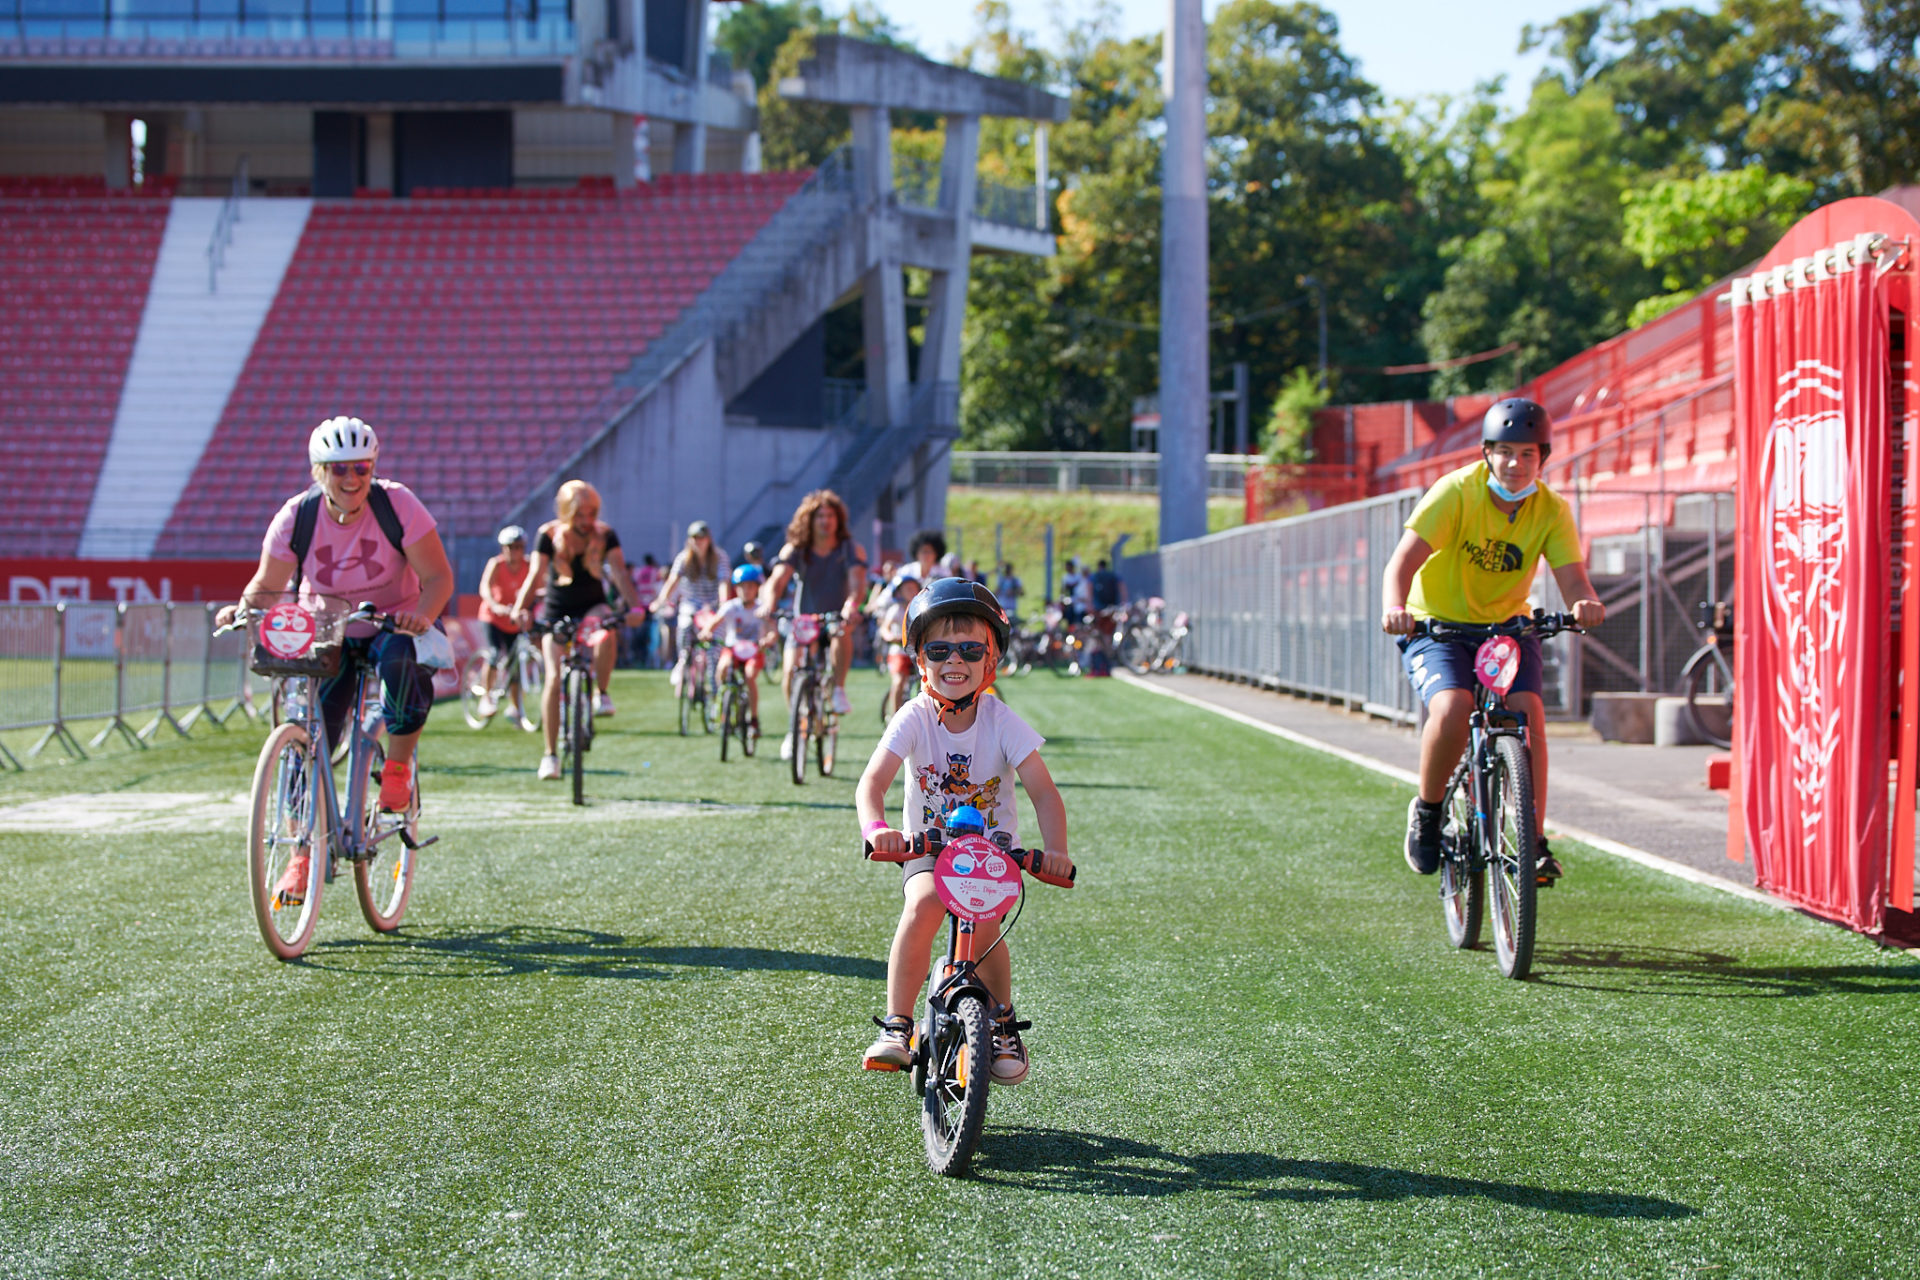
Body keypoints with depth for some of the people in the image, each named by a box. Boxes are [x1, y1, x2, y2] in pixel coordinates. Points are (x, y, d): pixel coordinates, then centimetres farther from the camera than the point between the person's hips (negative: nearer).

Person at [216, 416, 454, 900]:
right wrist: (244, 606, -24)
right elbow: (268, 584, -2)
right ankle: (303, 854, 1)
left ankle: (398, 766, -15)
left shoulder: (397, 505, -16)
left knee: (399, 660, -38)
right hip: (327, 637, 2)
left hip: (393, 626, -2)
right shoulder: (297, 516, -11)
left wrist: (422, 614, -34)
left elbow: (438, 575, -14)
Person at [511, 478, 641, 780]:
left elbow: (620, 573, -17)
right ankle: (550, 754, -7)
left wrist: (633, 605, -35)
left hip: (592, 607, 0)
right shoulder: (549, 535, -11)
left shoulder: (605, 535, -8)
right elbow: (535, 574, -19)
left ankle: (602, 695, -14)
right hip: (557, 613, 0)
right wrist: (521, 608, -36)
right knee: (554, 678, -14)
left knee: (606, 632, -37)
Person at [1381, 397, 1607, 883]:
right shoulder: (1456, 491, -19)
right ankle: (1427, 811, -3)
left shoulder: (1551, 510, -8)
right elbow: (1403, 561, -29)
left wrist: (1587, 603, -43)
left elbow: (1573, 578, -18)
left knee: (1528, 712, -21)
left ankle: (1533, 841, -14)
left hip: (1507, 625, 3)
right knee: (1453, 708, -29)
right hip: (1438, 625, -3)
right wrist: (1395, 608, -49)